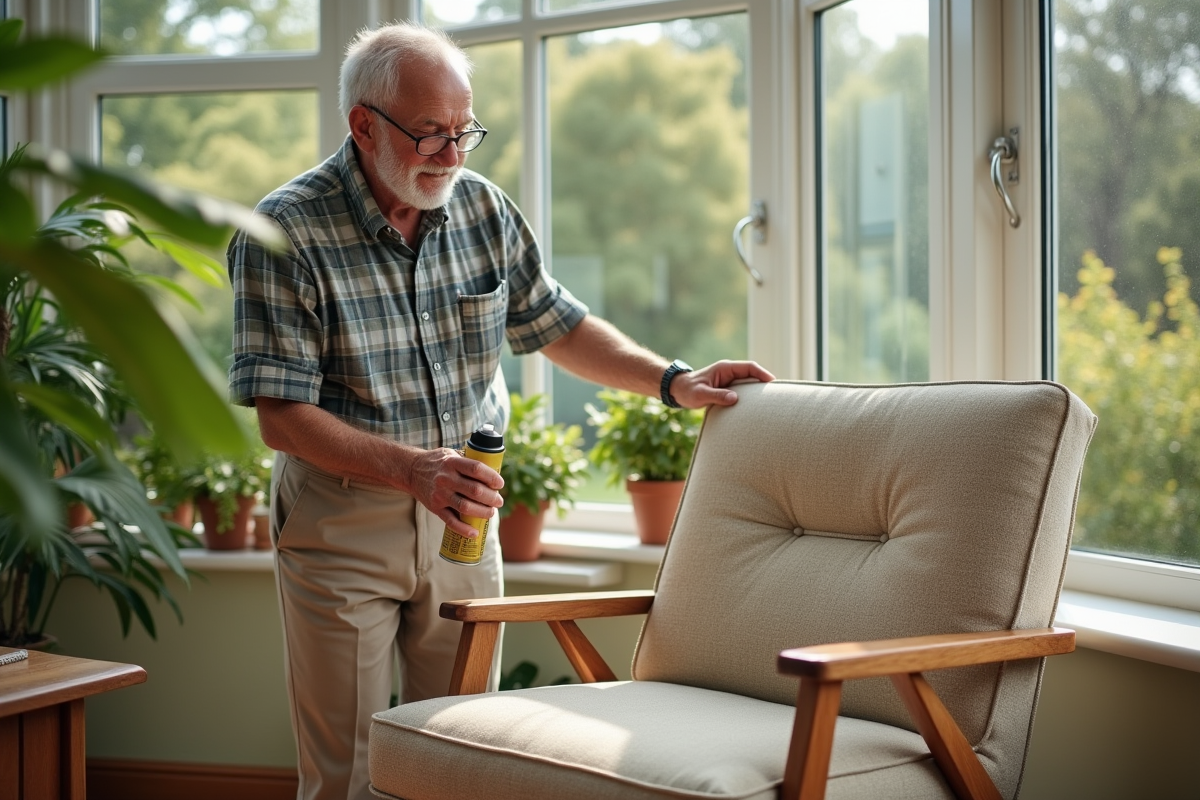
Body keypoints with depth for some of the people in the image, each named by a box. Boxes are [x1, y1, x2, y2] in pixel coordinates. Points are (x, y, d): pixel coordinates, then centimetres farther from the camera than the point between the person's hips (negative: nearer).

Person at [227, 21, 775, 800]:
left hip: (460, 515, 4)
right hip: (340, 524, -4)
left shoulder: (483, 208, 1)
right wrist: (412, 469, -30)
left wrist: (674, 381, 3)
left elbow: (556, 324, 14)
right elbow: (283, 414, -18)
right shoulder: (285, 233, -15)